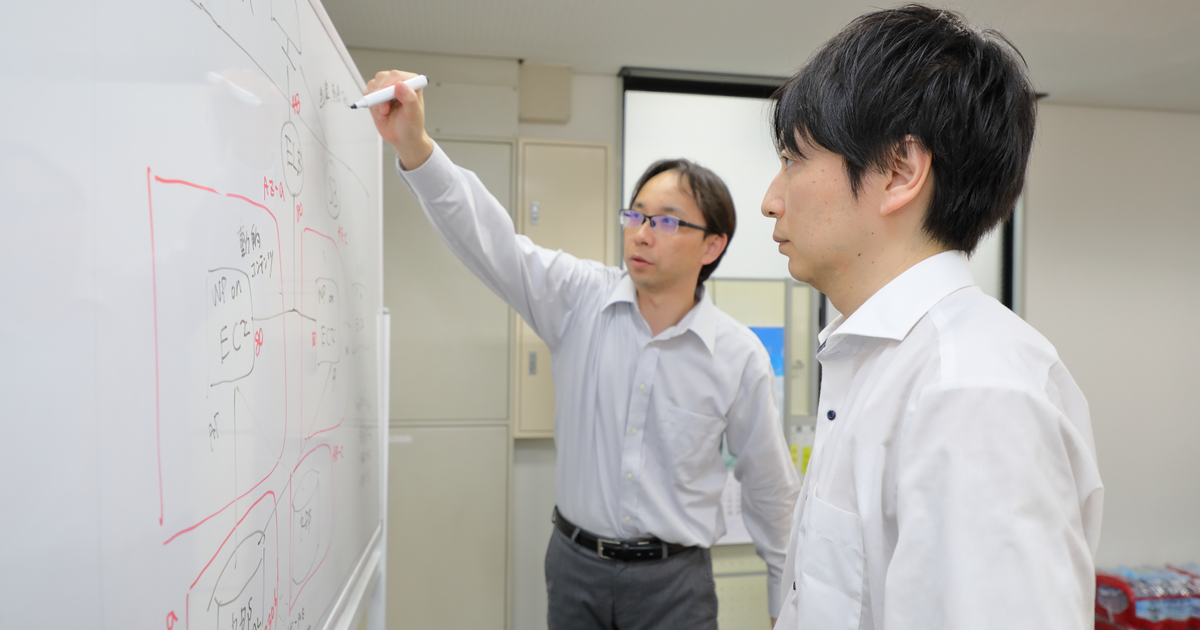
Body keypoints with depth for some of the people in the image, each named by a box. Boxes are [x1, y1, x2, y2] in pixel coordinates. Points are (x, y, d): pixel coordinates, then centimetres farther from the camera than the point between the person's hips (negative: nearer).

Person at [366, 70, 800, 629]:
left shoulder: (741, 357, -10)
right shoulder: (582, 298, -8)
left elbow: (770, 488, 0)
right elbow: (490, 241, -20)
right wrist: (413, 146, -33)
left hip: (673, 580, -1)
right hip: (575, 564, 2)